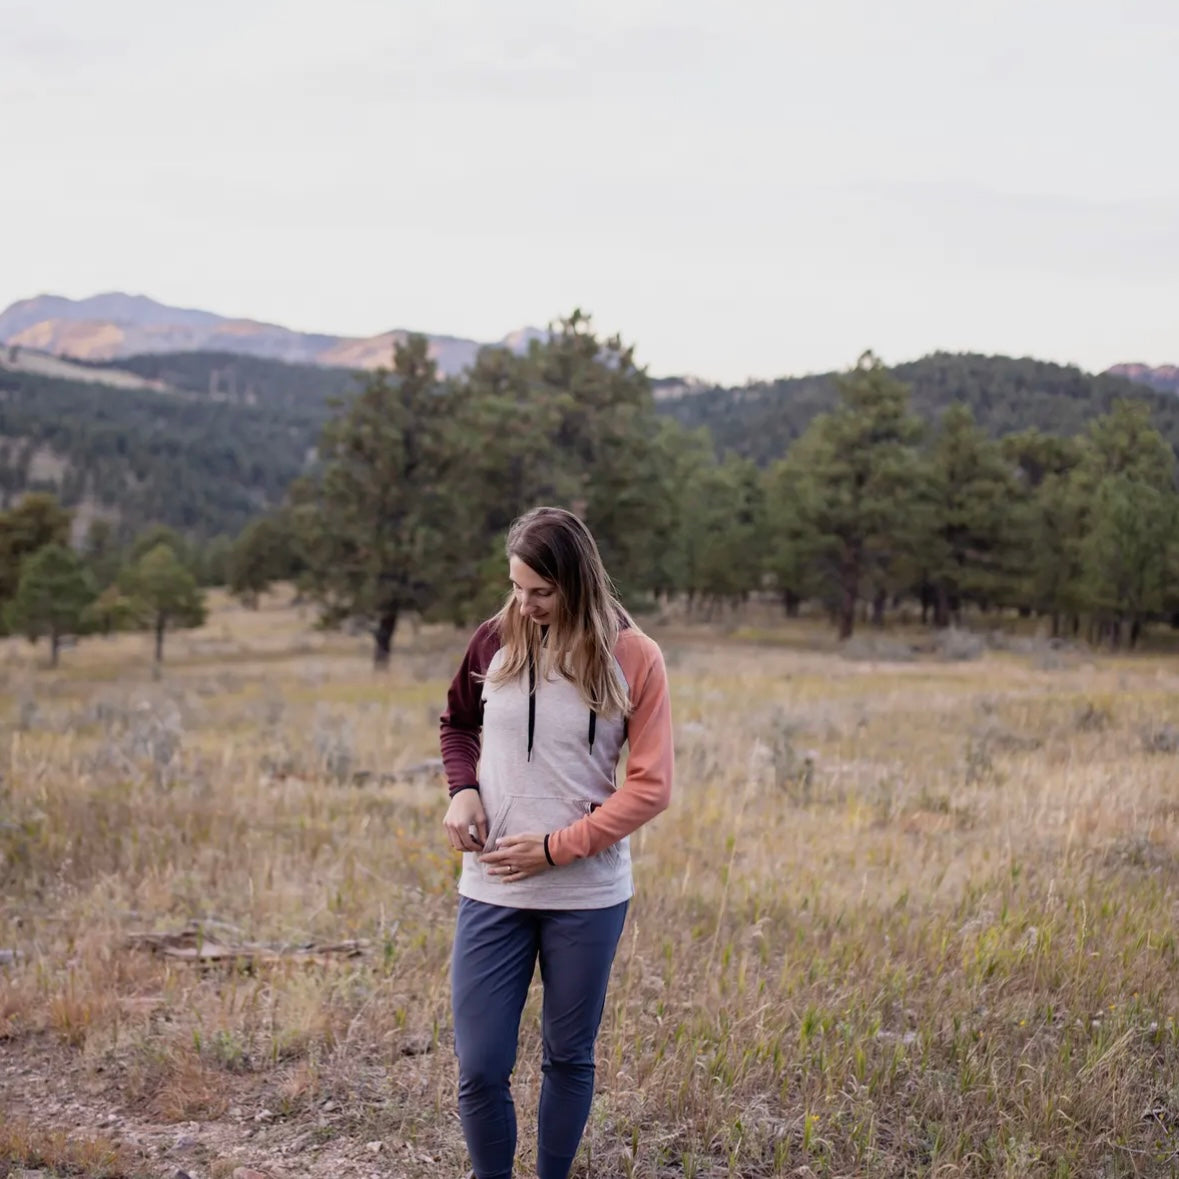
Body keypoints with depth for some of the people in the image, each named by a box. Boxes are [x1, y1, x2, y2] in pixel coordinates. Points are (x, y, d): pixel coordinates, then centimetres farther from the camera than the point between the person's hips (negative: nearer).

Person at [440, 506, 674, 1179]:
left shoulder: (634, 658, -8)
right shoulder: (495, 641, 0)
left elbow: (651, 786, -7)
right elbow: (458, 725, 18)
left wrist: (558, 846, -14)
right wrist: (462, 788, -2)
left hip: (588, 895, -2)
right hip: (492, 891, 2)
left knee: (569, 1058, 12)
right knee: (480, 1068, 1)